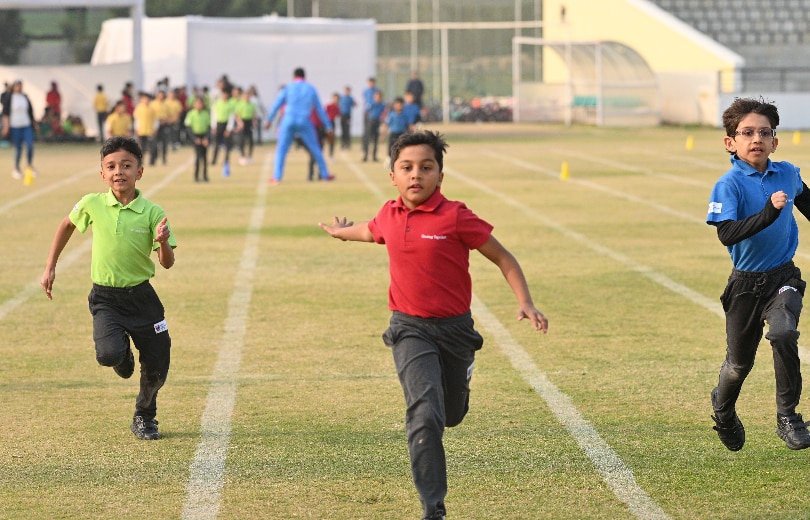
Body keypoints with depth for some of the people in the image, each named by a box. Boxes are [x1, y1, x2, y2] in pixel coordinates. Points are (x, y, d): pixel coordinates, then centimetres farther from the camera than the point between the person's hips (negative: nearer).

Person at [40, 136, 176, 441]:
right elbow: (67, 225, 14)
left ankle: (144, 418, 34)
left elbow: (167, 263, -9)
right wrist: (50, 266, 14)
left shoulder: (152, 213, -10)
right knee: (109, 353, -26)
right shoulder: (92, 205, -8)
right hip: (105, 298, -1)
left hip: (141, 296, 1)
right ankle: (123, 357, 14)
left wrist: (163, 242, -30)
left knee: (156, 367, 5)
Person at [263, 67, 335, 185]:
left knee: (281, 149, 6)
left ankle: (277, 177, -5)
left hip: (288, 121, -1)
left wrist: (269, 120, 8)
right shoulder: (311, 89, 10)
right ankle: (325, 174, 16)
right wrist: (328, 126, 17)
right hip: (304, 123, 1)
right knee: (315, 149, 12)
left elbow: (276, 104, 3)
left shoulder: (288, 87, 7)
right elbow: (320, 109, 13)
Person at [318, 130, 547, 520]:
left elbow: (502, 258, -7)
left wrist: (525, 302, -19)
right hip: (410, 329, 1)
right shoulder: (390, 216, -1)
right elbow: (371, 231, 26)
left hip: (454, 327, -1)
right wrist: (342, 232, 47)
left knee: (451, 415, 19)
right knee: (425, 415, -19)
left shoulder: (455, 217, -14)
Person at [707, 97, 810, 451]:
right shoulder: (730, 184, -16)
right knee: (739, 362, 10)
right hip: (746, 283, -2)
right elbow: (726, 234, -30)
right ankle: (723, 409, 44)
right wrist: (768, 214, -39)